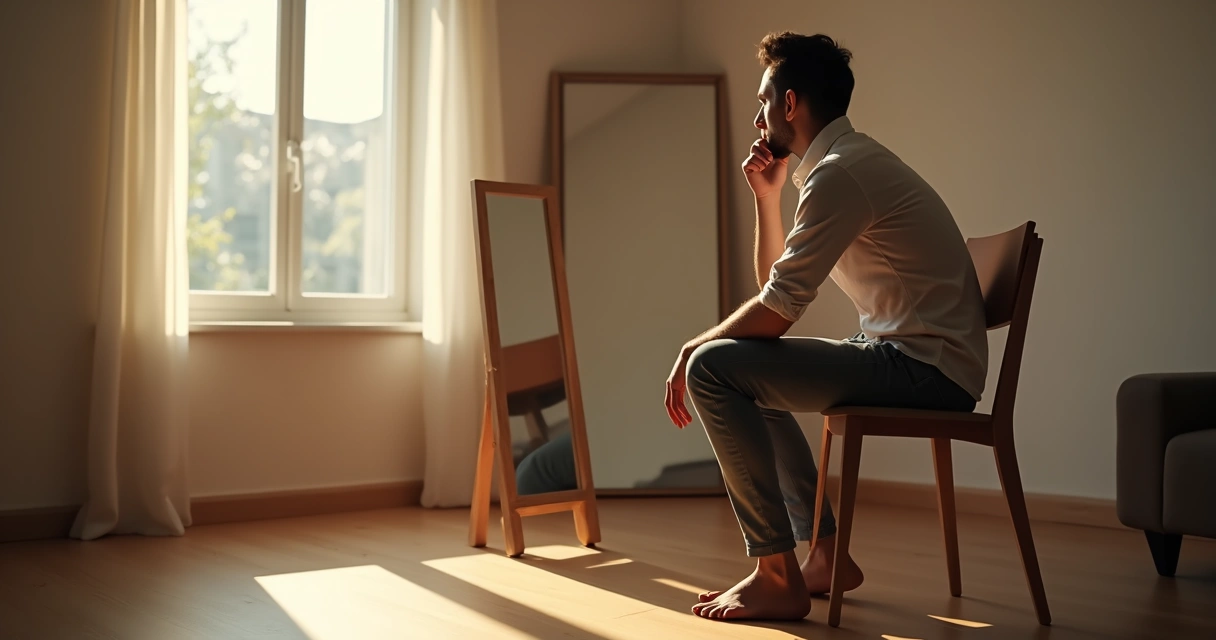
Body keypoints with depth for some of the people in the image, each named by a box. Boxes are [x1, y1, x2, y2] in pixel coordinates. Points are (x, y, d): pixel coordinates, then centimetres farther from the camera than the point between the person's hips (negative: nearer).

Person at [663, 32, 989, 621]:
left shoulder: (839, 173, -15)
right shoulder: (851, 163, 17)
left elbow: (775, 312, -18)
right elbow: (776, 285, 21)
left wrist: (692, 348, -3)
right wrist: (766, 195, 11)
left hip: (927, 369, -11)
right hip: (916, 359, 11)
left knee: (714, 369, -16)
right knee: (748, 373, 24)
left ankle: (778, 577, -10)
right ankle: (825, 554, 20)